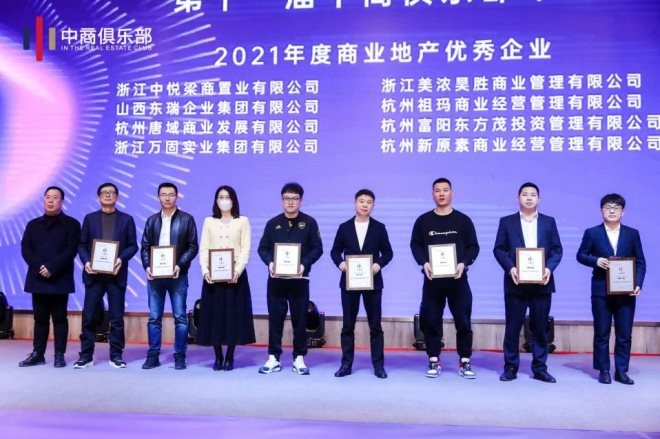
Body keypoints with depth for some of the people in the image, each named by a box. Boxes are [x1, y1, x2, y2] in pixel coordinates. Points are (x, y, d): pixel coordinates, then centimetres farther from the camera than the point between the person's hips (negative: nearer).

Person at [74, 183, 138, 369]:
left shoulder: (127, 219, 8)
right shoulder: (90, 218, 11)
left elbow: (133, 246, 3)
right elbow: (82, 244, 7)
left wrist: (121, 259, -14)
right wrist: (86, 261, -10)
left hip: (116, 274, -1)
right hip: (94, 274, 1)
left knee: (116, 317, 2)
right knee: (89, 316, 2)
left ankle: (116, 355, 10)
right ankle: (86, 355, 11)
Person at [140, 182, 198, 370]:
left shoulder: (187, 219, 1)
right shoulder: (152, 220, 12)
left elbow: (193, 247, -2)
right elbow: (145, 247, 9)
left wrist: (180, 265, -15)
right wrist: (147, 266, -7)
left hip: (177, 275, -3)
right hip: (155, 275, 3)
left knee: (180, 317, 0)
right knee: (154, 318, 6)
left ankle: (180, 356, 8)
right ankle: (153, 355, 13)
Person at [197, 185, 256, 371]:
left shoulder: (242, 221, 6)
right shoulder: (209, 222, 11)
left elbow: (245, 249, -1)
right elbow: (203, 249, 5)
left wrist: (237, 270, -15)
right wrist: (205, 270, -11)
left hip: (235, 274, -1)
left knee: (234, 314, 0)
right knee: (214, 315, 2)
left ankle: (230, 357, 9)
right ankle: (218, 357, 11)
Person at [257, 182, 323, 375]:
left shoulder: (309, 222, 2)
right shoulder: (273, 223, 7)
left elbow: (317, 248, -2)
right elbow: (262, 248, 6)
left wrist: (304, 265, -17)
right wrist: (270, 263, -14)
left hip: (299, 279, -1)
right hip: (276, 279, 2)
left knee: (300, 319, 4)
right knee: (275, 319, 6)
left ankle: (299, 359, 13)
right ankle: (274, 358, 14)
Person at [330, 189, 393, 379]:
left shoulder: (379, 228, 4)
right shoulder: (344, 227, 6)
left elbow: (388, 252, 4)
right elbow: (335, 251, 7)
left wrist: (379, 264, -15)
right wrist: (340, 263, -13)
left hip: (372, 281, -1)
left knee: (375, 324, 4)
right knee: (348, 324, 5)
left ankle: (378, 365, 11)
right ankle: (346, 364, 12)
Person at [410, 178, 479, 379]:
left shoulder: (463, 220, 5)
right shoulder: (423, 220, 6)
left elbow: (473, 246, 4)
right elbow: (415, 245, 6)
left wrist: (464, 263, -13)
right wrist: (424, 263, -12)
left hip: (457, 278, 0)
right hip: (432, 279, 1)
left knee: (463, 320, 2)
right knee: (431, 320, 3)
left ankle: (465, 362, 13)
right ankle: (434, 361, 14)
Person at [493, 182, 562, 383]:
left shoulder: (549, 222, 10)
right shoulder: (507, 222, 6)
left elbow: (557, 250, 6)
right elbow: (499, 249, 1)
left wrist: (549, 268, -11)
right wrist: (510, 268, -14)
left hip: (541, 283, 2)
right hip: (516, 283, -1)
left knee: (540, 327, 7)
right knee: (512, 327, 2)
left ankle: (540, 368, 17)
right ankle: (510, 367, 12)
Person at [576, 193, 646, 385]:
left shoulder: (632, 234, 8)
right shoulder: (592, 233, 3)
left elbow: (640, 262, 7)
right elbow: (581, 255, 5)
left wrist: (638, 283, -7)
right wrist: (596, 260, -14)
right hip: (601, 291, -1)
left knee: (624, 334, 4)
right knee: (601, 333, 4)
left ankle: (621, 371, 14)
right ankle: (603, 370, 12)